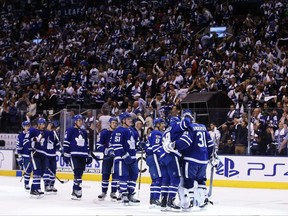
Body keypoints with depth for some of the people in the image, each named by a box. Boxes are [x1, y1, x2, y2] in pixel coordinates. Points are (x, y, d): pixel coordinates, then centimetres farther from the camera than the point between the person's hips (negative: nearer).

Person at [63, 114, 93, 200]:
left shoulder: (84, 132, 18)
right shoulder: (70, 130, 0)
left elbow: (86, 145, 23)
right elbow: (66, 143, -4)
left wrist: (89, 156, 19)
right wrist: (66, 155, -9)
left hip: (83, 156, 6)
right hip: (73, 155, -6)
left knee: (79, 174, 6)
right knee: (77, 173, -15)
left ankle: (75, 191, 14)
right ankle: (78, 192, -15)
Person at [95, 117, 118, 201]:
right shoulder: (104, 133, 0)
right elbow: (99, 145, -5)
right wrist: (107, 151, -17)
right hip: (107, 157, -1)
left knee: (116, 175, -2)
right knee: (105, 175, 4)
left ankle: (113, 193, 6)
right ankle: (104, 192, 15)